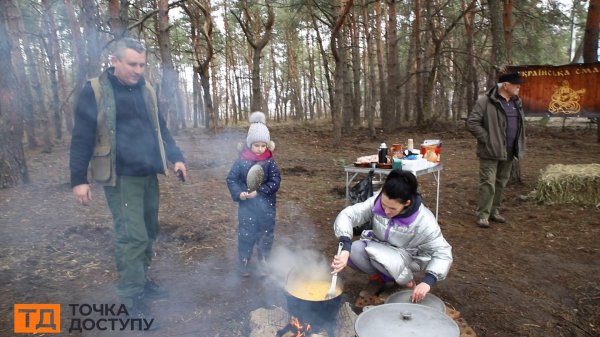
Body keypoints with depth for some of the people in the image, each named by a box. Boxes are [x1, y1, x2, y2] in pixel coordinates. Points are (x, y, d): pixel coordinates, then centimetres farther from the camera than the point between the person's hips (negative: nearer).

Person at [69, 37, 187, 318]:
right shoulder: (94, 91, -6)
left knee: (148, 233, 14)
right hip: (121, 177, -6)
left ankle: (142, 281, 30)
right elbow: (82, 138, -6)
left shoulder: (146, 90, 10)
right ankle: (131, 297, 6)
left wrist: (176, 157, 3)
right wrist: (78, 179, -8)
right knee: (132, 236, -8)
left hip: (149, 175, 6)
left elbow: (161, 129, 15)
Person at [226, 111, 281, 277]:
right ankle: (244, 263, 25)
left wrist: (259, 192, -20)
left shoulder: (269, 161, -5)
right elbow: (231, 179, -2)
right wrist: (238, 193, -18)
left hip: (266, 205, 1)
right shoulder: (241, 160, -7)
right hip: (247, 206, -1)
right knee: (246, 235, 6)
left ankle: (263, 262, 31)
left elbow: (275, 181, -9)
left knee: (266, 234, 11)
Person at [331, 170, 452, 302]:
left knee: (376, 253, -34)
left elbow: (443, 253, -25)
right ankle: (377, 277, 4)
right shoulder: (377, 201, -23)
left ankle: (408, 283, -4)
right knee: (353, 251, -26)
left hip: (407, 257, -3)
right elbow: (347, 215, -27)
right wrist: (345, 249, -42)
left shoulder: (423, 220, -29)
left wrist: (428, 281, -41)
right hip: (378, 248, 3)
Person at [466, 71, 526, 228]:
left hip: (508, 151, 7)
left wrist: (520, 144, 12)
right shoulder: (486, 101, -13)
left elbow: (521, 123, 24)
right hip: (491, 150, -7)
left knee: (501, 183, 13)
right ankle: (483, 215, 2)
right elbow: (472, 122, -17)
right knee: (488, 183, -5)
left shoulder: (516, 102, 12)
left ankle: (494, 211, 25)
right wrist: (487, 139, -16)